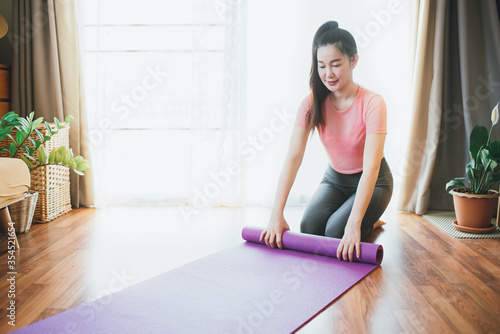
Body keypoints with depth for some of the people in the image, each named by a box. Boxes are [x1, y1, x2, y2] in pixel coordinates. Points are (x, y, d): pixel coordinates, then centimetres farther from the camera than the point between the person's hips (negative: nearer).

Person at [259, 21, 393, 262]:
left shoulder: (372, 104, -25)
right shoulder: (312, 104, -15)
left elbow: (371, 167, -33)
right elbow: (293, 158, -23)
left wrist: (354, 224, -44)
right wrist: (277, 214, -33)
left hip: (371, 182, -4)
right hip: (334, 179, 4)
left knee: (336, 233, -24)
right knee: (309, 228, -19)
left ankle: (369, 224, 11)